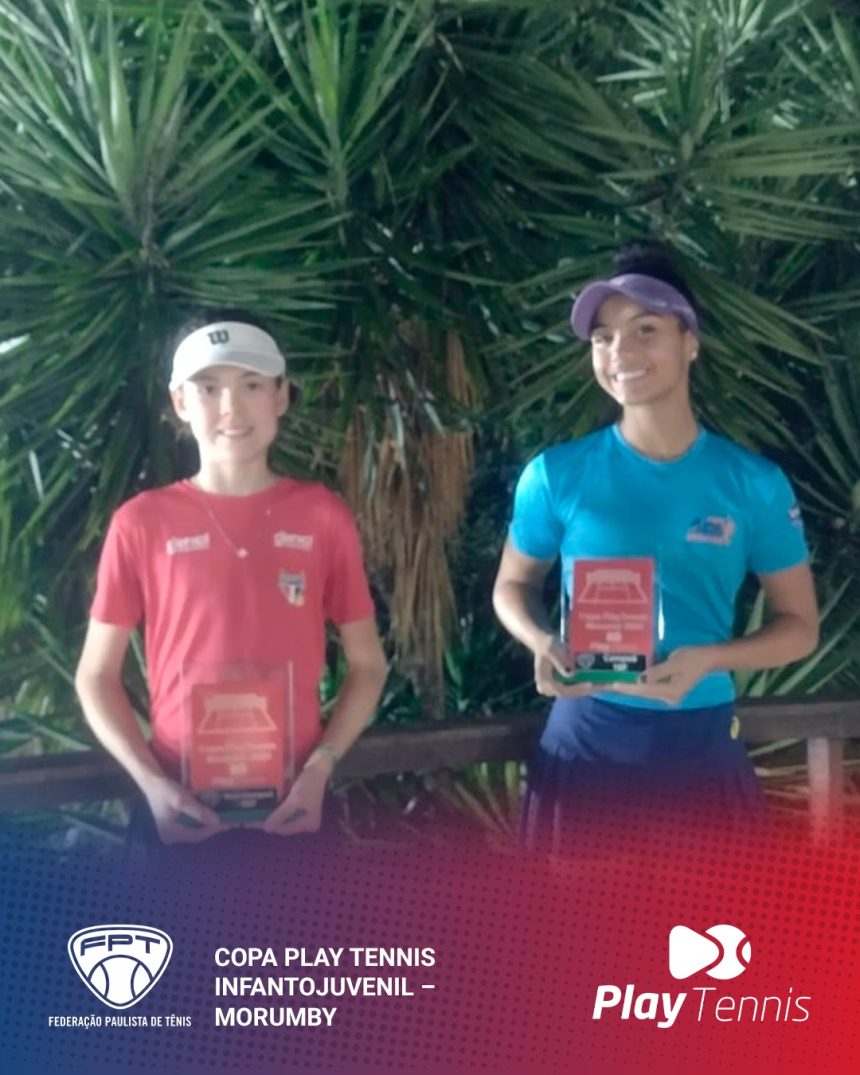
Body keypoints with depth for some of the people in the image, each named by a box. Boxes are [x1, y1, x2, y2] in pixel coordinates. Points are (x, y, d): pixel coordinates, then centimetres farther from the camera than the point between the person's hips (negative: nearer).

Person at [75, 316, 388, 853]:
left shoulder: (324, 517, -1)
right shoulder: (141, 523, -3)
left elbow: (368, 665, 5)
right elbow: (97, 676, 2)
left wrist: (319, 771, -8)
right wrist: (152, 782, -9)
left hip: (293, 800, 1)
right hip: (182, 804, 0)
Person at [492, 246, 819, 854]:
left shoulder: (755, 484, -3)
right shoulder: (556, 475, -3)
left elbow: (800, 626, 3)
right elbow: (514, 585, 10)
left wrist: (709, 659, -16)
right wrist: (542, 643, -12)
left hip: (703, 743, 0)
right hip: (586, 739, 0)